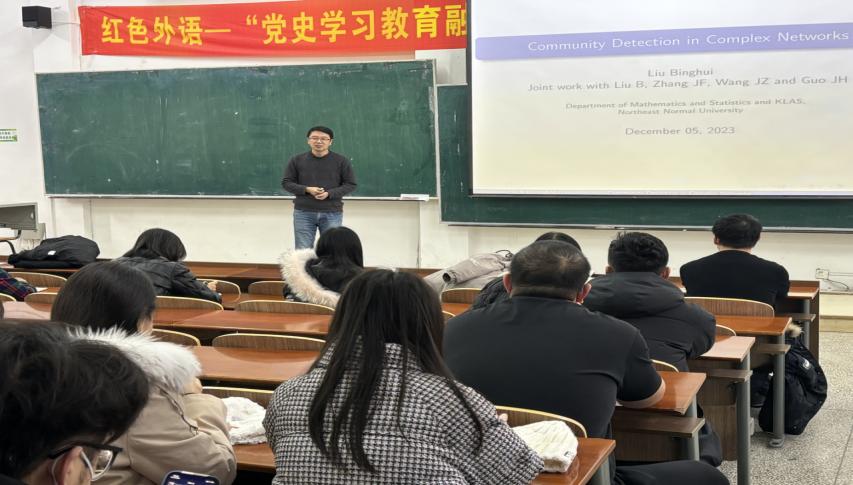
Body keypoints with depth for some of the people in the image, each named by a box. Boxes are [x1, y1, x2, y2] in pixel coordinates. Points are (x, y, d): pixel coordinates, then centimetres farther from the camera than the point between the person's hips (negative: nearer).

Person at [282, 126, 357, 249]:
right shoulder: (297, 160, 5)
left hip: (332, 213, -1)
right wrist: (307, 190, -11)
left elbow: (350, 184, 3)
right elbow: (286, 183, 7)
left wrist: (329, 194, -13)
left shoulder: (341, 161, 2)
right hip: (304, 213, 1)